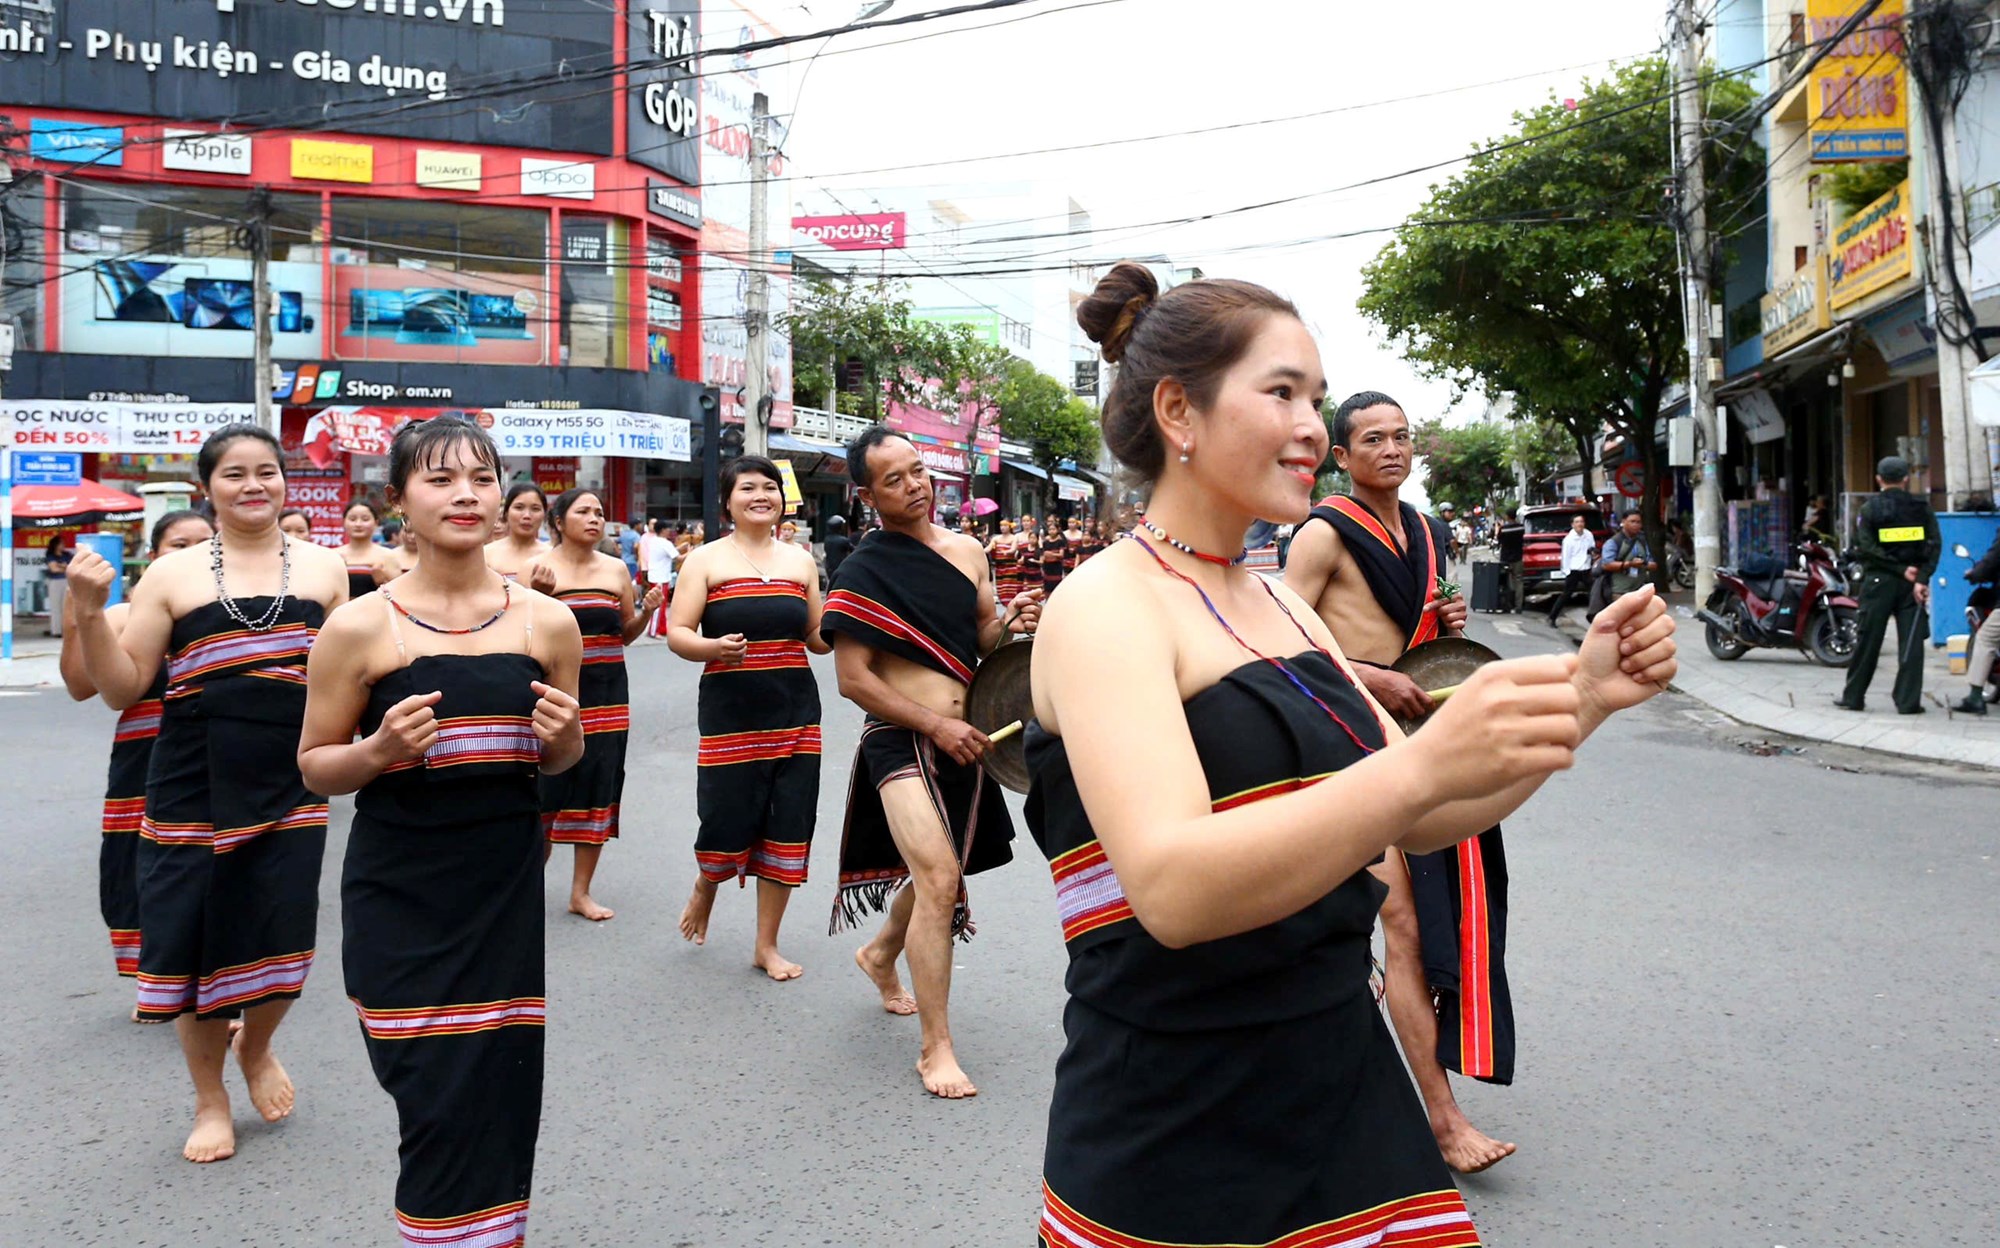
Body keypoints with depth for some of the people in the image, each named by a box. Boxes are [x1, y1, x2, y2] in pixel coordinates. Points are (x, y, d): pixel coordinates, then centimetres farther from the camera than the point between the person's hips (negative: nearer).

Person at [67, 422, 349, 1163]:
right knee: (195, 943, 7)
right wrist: (89, 612, -12)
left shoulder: (323, 568, 5)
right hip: (194, 790, 0)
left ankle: (257, 1047, 38)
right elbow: (123, 689, 0)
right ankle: (210, 1101, 29)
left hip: (291, 787, 1)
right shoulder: (172, 575, 1)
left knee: (282, 940, 4)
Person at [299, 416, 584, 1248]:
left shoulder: (547, 620, 1)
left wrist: (568, 736, -9)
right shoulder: (359, 627, -6)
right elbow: (314, 767, 2)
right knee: (439, 1105, -3)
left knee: (500, 1103, 5)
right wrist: (379, 750, -18)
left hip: (508, 891, 2)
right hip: (400, 896, -2)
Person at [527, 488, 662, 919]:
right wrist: (539, 594, -19)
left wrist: (646, 611, -4)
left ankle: (581, 892, 15)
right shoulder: (540, 567, -2)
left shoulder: (615, 569, 8)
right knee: (548, 785, -1)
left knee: (598, 788, 4)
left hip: (608, 693, 3)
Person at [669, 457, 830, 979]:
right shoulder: (707, 560, 2)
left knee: (788, 829, 4)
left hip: (795, 714, 3)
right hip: (730, 714, -3)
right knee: (727, 824, -2)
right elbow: (678, 634, -5)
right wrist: (714, 648, -25)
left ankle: (767, 946, 19)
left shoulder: (800, 560, 12)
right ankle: (704, 889, 34)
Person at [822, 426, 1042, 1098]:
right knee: (939, 880, -17)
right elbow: (853, 678, -12)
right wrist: (936, 725, -17)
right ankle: (935, 1048, -4)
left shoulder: (967, 552, 6)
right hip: (899, 741, -6)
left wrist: (1008, 622, -7)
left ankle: (881, 954, 52)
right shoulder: (864, 570, -10)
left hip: (961, 740, 6)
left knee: (936, 871, 21)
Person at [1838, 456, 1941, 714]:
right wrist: (1921, 579, -12)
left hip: (1878, 581, -1)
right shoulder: (1921, 508, 4)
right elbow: (1934, 545, -5)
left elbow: (1866, 548, -11)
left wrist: (1901, 569, -9)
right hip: (1912, 583, 1)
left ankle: (1853, 696, 11)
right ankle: (1908, 701, 1)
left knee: (1868, 641, 4)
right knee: (1911, 642, 2)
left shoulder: (1869, 509, -1)